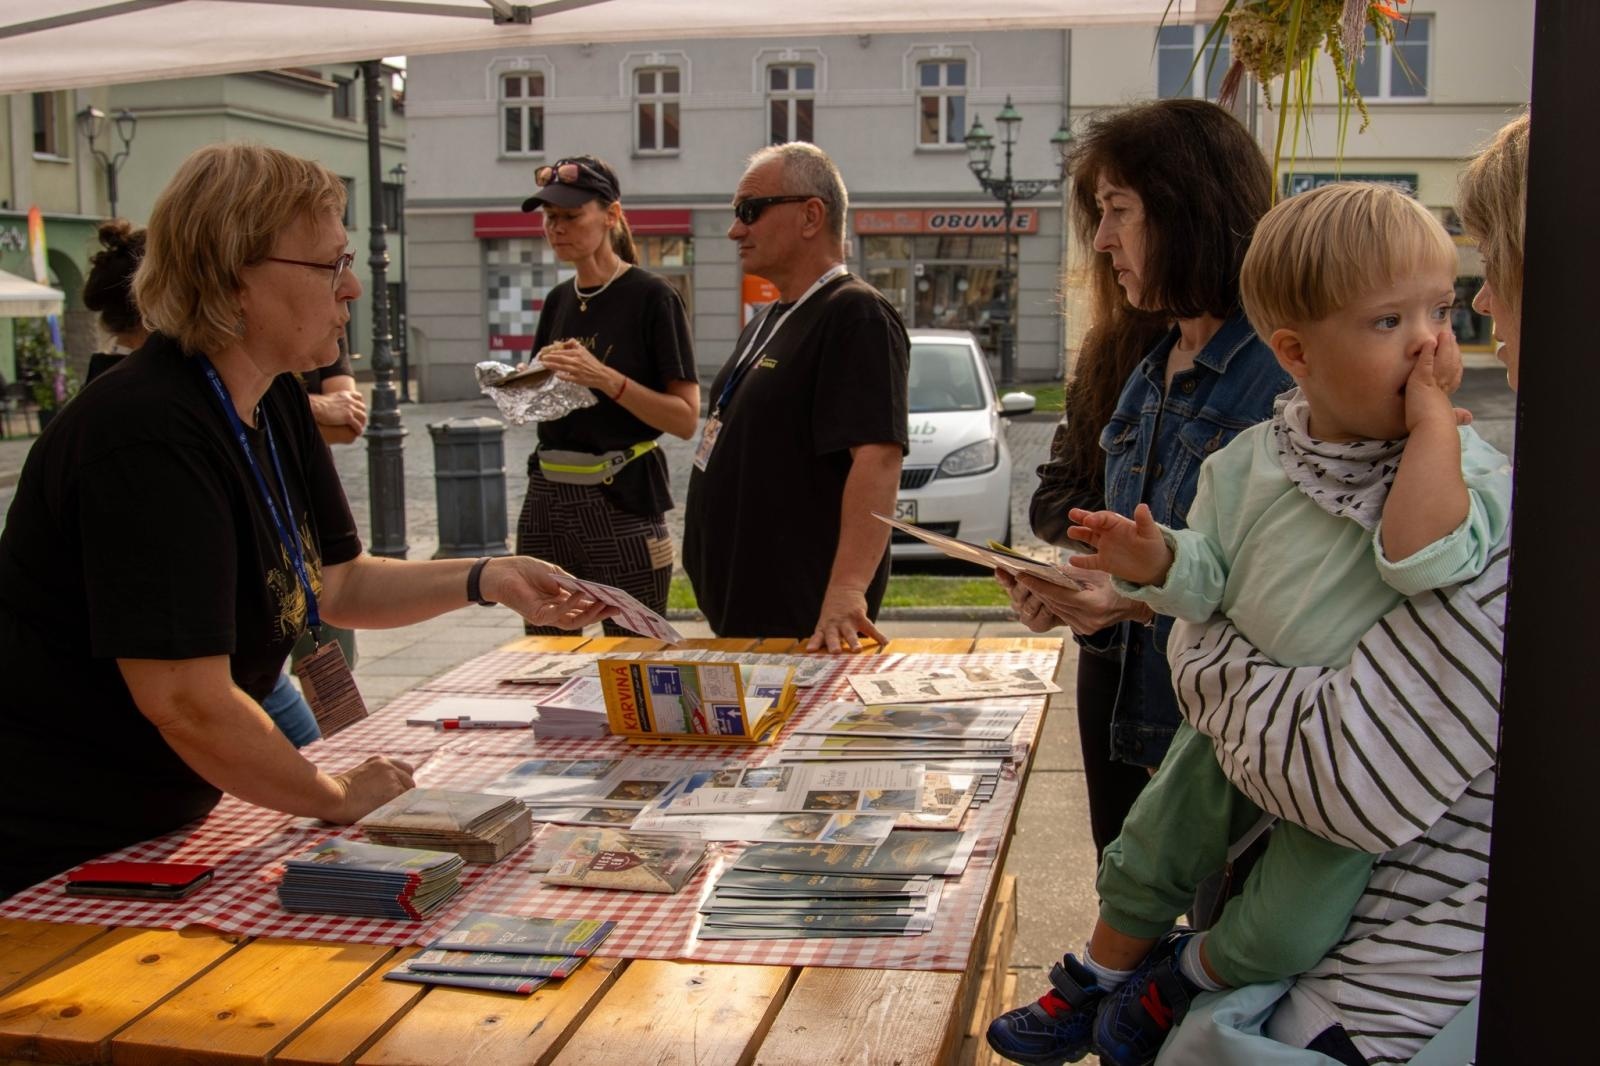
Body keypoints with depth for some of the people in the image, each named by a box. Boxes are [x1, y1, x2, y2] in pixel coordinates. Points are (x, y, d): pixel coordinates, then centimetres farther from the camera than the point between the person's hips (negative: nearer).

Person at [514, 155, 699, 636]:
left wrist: (605, 378, -20)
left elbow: (685, 420, -11)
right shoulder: (558, 300, 12)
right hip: (547, 495, 6)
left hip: (622, 499, -6)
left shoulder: (651, 297, -7)